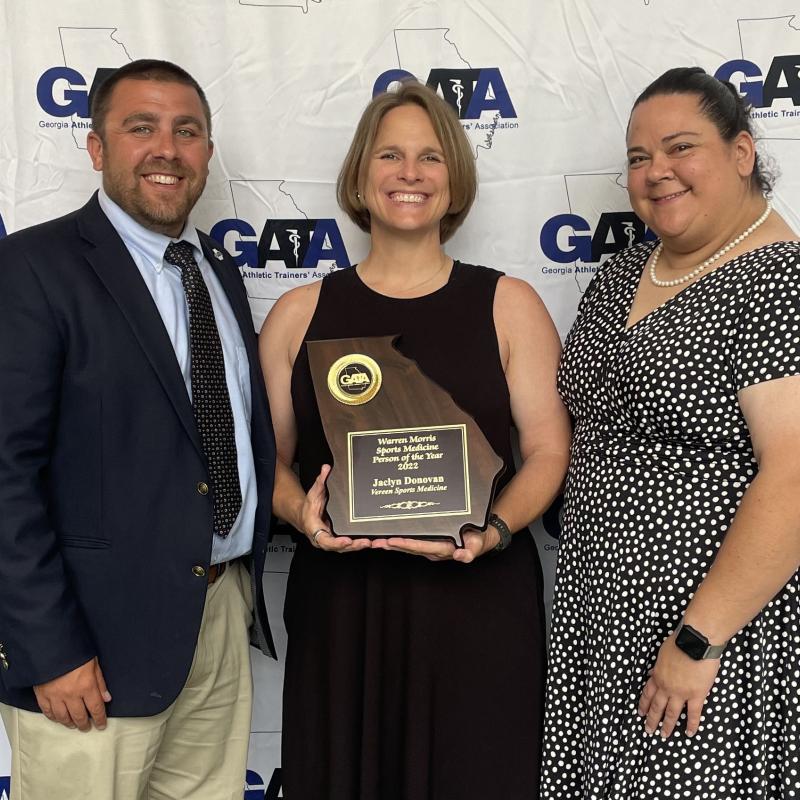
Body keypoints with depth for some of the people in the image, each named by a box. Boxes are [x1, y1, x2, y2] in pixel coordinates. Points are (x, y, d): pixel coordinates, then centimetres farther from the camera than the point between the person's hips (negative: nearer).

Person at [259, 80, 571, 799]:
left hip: (476, 604, -1)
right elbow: (271, 455, 8)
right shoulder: (299, 314, 7)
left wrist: (493, 528, -16)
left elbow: (548, 450, 0)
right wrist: (302, 513, -11)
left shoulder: (508, 305, 3)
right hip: (338, 605, 1)